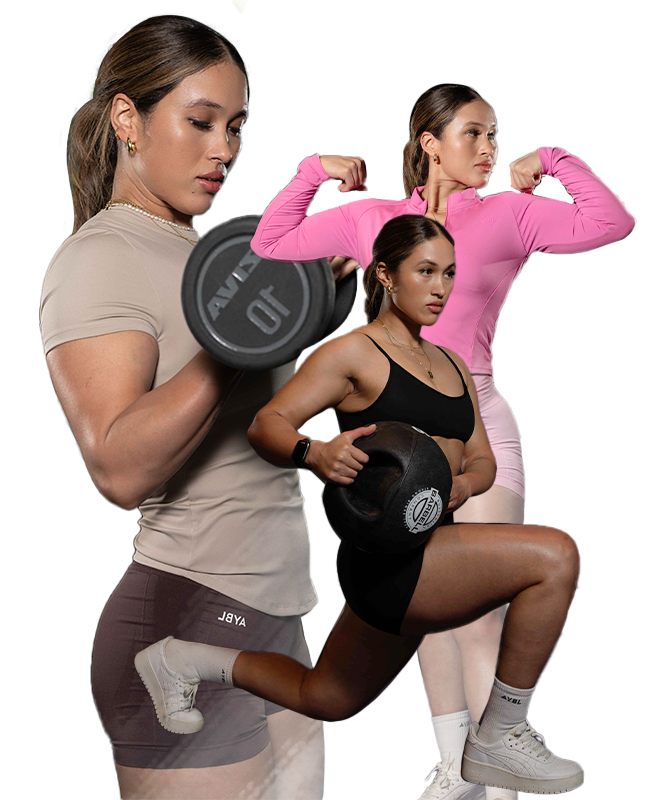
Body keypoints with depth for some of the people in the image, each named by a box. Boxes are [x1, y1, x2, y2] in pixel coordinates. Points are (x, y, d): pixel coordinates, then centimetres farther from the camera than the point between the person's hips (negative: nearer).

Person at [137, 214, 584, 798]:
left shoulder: (452, 364, 18)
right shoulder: (353, 352, -6)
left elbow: (482, 459, 15)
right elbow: (267, 424, -11)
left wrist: (463, 484, -9)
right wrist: (315, 453, -33)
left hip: (432, 552, 9)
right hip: (384, 559, -9)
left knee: (324, 701, 20)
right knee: (555, 556, -23)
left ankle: (186, 661, 34)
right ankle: (500, 738, -8)